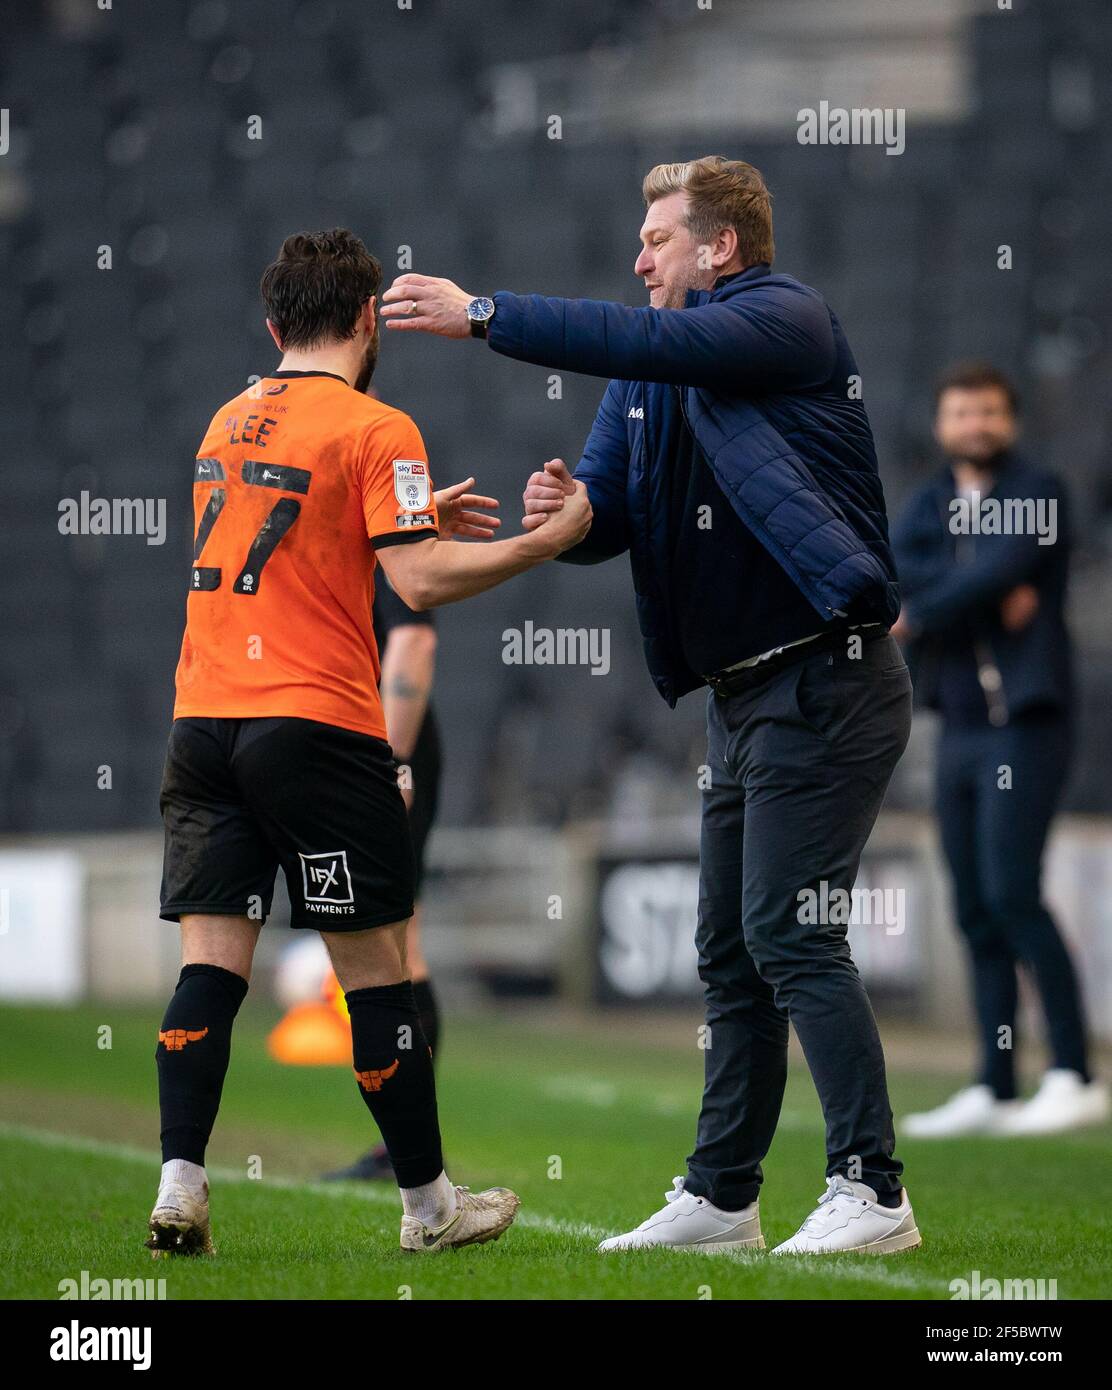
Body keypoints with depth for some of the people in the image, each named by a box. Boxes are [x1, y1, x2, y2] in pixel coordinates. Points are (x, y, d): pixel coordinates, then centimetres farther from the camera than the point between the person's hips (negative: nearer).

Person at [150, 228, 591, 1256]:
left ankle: (180, 1185, -11)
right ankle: (430, 1203, 12)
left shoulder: (230, 422, 15)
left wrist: (418, 519, 29)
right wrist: (548, 542, -7)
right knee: (376, 966, 3)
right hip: (314, 725, -6)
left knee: (211, 960, 2)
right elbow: (420, 582, -15)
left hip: (203, 725, 6)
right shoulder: (374, 430, -6)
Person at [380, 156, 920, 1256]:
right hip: (740, 699, 9)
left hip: (822, 682, -9)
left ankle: (872, 1193, -12)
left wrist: (482, 316, -23)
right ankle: (719, 1197, 19)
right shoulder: (647, 383, 16)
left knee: (789, 934, -14)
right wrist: (563, 511, -11)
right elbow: (609, 514, 14)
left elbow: (650, 345, -24)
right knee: (730, 954, 12)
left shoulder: (787, 319, -9)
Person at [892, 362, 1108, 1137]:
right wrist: (996, 598, -17)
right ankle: (994, 1092, 8)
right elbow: (897, 572, -4)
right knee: (976, 914, 5)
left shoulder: (1039, 493, -3)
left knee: (1012, 896, -16)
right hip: (961, 729, 6)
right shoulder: (932, 504, 15)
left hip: (1026, 725, -6)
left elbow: (1001, 568, -19)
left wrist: (917, 616, -8)